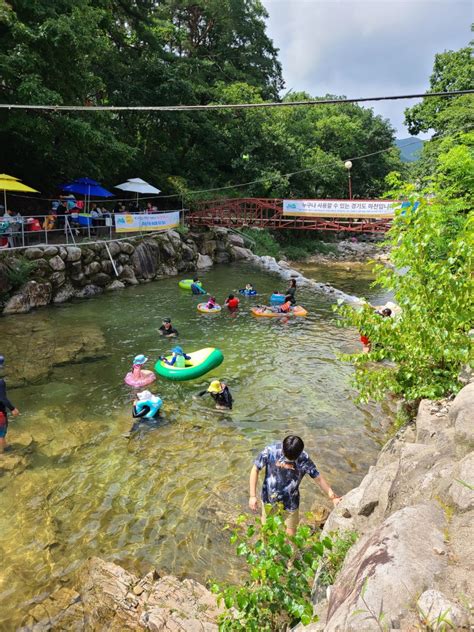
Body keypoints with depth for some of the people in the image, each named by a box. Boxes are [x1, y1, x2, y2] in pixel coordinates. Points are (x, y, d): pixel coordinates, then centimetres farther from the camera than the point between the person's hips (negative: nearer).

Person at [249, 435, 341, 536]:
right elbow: (255, 470, -13)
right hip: (269, 500, 1)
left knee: (290, 534, 16)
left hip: (290, 504, 0)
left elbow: (318, 478, -10)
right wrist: (252, 495, -13)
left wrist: (333, 497, -16)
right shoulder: (270, 451, -24)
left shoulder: (304, 459, -22)